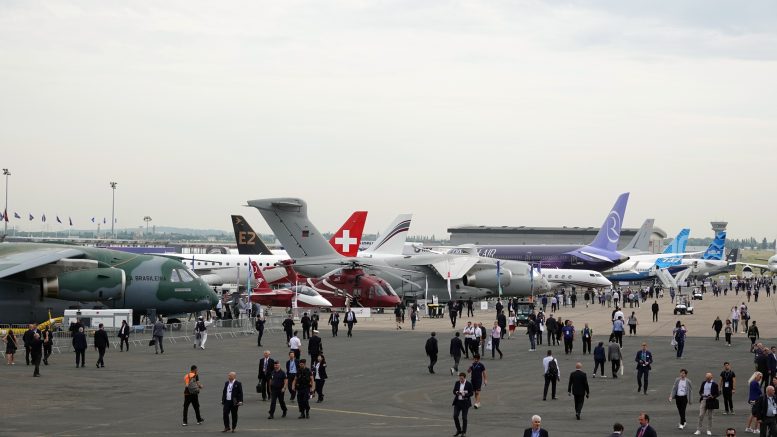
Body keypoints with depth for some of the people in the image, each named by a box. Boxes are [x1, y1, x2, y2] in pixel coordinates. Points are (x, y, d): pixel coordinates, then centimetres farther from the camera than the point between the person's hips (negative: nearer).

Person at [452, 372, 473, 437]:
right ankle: (458, 430, 13)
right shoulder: (457, 383, 4)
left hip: (465, 402, -3)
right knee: (455, 416, -4)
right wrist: (456, 392, -14)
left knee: (464, 417, 1)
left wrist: (464, 394, -22)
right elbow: (454, 391, 9)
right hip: (457, 402, 3)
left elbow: (471, 394, -6)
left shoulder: (469, 384, -7)